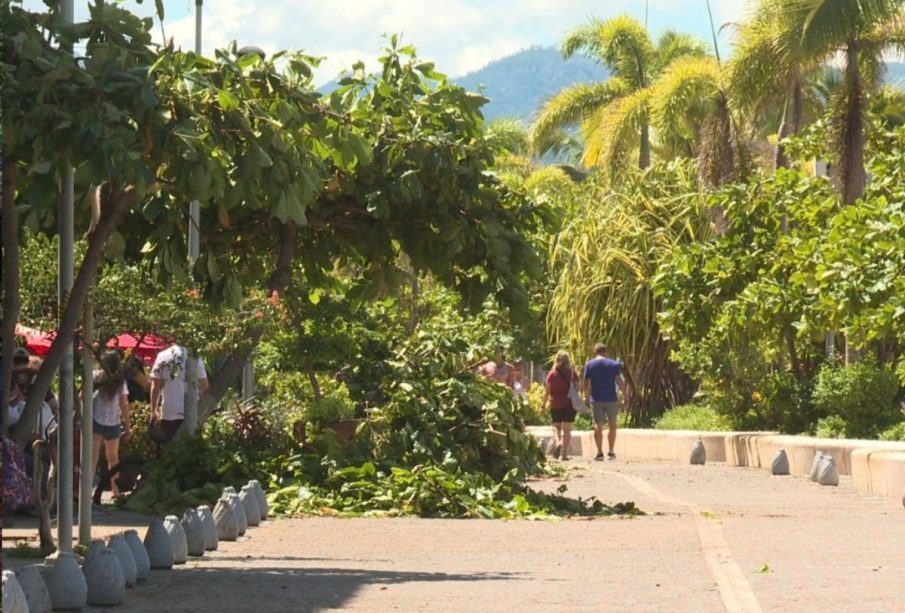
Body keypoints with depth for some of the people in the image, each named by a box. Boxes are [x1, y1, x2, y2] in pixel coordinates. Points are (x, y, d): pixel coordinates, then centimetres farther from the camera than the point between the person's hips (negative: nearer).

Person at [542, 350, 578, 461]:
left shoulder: (552, 374, -2)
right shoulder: (572, 374, 1)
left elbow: (547, 391, 0)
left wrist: (544, 405, 8)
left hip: (555, 405, 0)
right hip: (569, 404, 0)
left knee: (556, 426, 14)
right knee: (567, 429, 4)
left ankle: (557, 442, -14)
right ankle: (564, 453, 0)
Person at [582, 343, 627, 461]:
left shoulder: (589, 365, 1)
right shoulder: (613, 364, 0)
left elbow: (586, 383, 0)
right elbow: (620, 381, -5)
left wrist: (587, 396, 12)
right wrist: (625, 395, 0)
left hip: (596, 399, 0)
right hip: (611, 398, 0)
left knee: (598, 426, 2)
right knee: (612, 425, 12)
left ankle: (600, 452, -3)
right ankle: (611, 452, 13)